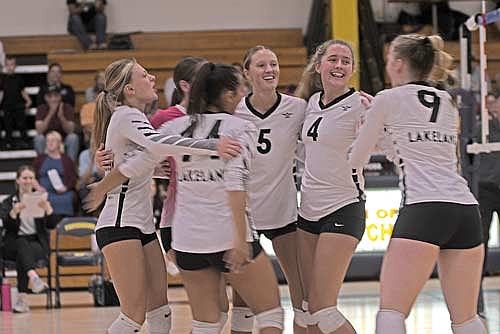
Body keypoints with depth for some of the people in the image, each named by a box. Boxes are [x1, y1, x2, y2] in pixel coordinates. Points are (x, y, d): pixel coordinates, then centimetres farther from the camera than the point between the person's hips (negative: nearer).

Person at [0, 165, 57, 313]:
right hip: (14, 244, 0)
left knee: (23, 254, -35)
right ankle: (34, 277, -65)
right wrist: (14, 211, -25)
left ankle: (22, 297, -48)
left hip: (38, 244, 0)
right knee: (22, 245, -37)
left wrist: (48, 208, -18)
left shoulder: (41, 200, 14)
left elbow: (52, 225, 1)